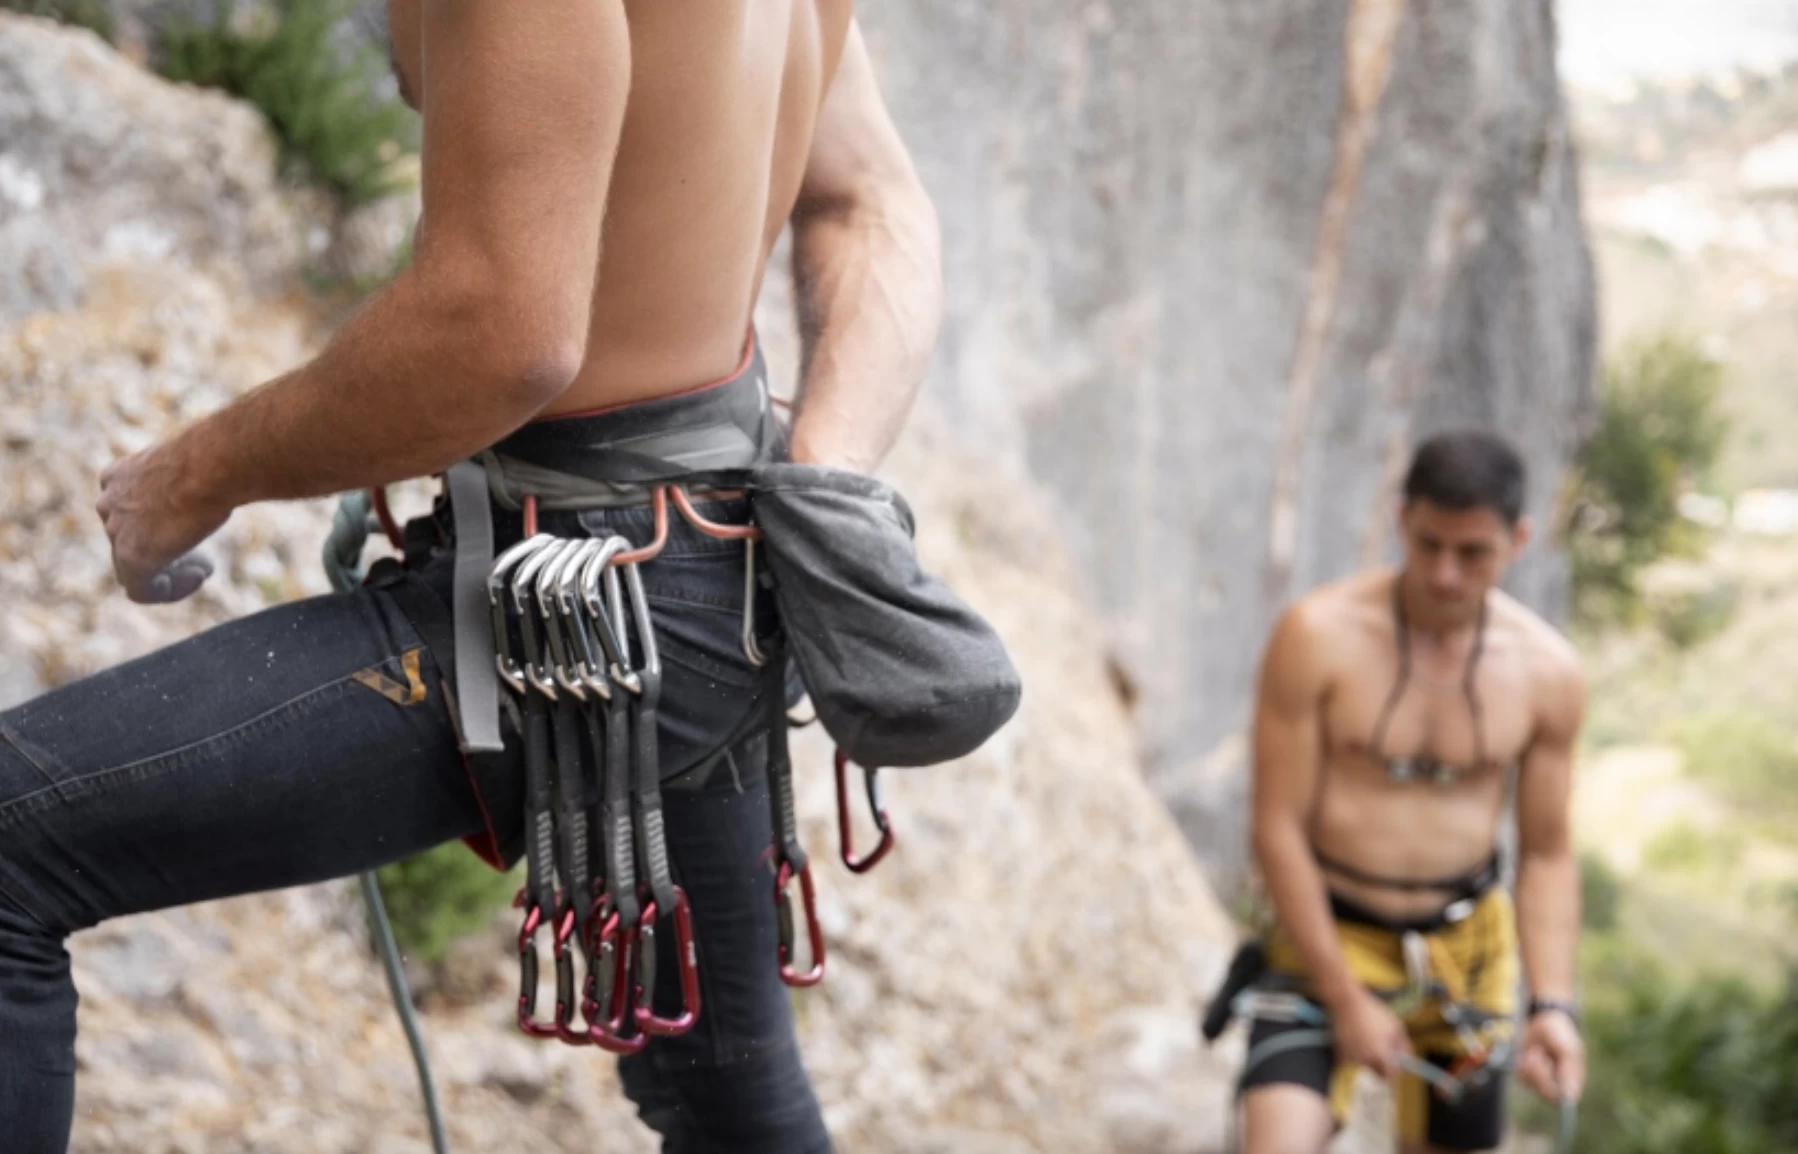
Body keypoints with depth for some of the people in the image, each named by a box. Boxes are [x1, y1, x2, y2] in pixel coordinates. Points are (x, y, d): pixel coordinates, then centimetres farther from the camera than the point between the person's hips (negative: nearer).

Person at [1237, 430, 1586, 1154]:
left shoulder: (1546, 672, -5)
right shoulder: (1318, 637, -15)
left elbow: (1547, 855, 3)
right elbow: (1277, 829, -13)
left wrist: (1554, 1003, -10)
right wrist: (1345, 1001, -14)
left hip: (1466, 948, 3)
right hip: (1328, 936, -3)